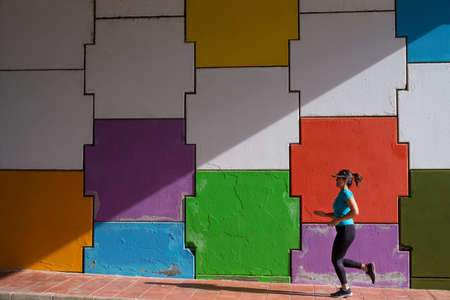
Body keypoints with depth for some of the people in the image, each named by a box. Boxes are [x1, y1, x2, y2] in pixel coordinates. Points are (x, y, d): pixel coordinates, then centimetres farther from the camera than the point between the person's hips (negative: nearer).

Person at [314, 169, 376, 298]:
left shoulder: (346, 192, -14)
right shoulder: (342, 194, 16)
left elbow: (355, 211, -25)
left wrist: (338, 220, -20)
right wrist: (324, 214, 15)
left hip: (346, 231, -10)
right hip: (344, 231, 10)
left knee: (336, 260, 2)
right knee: (339, 260, 17)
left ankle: (345, 289, 13)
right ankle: (366, 268, 20)